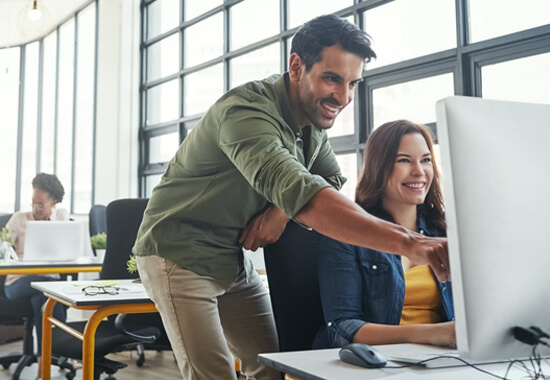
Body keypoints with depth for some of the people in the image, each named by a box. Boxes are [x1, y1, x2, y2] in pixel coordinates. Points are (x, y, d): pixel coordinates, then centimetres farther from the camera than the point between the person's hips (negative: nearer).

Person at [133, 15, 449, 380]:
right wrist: (407, 242, -55)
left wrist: (283, 209, -22)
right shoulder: (246, 111, -30)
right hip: (179, 256, -8)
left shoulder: (313, 116, -1)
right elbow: (301, 193, -46)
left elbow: (334, 185, 1)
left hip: (234, 260, 8)